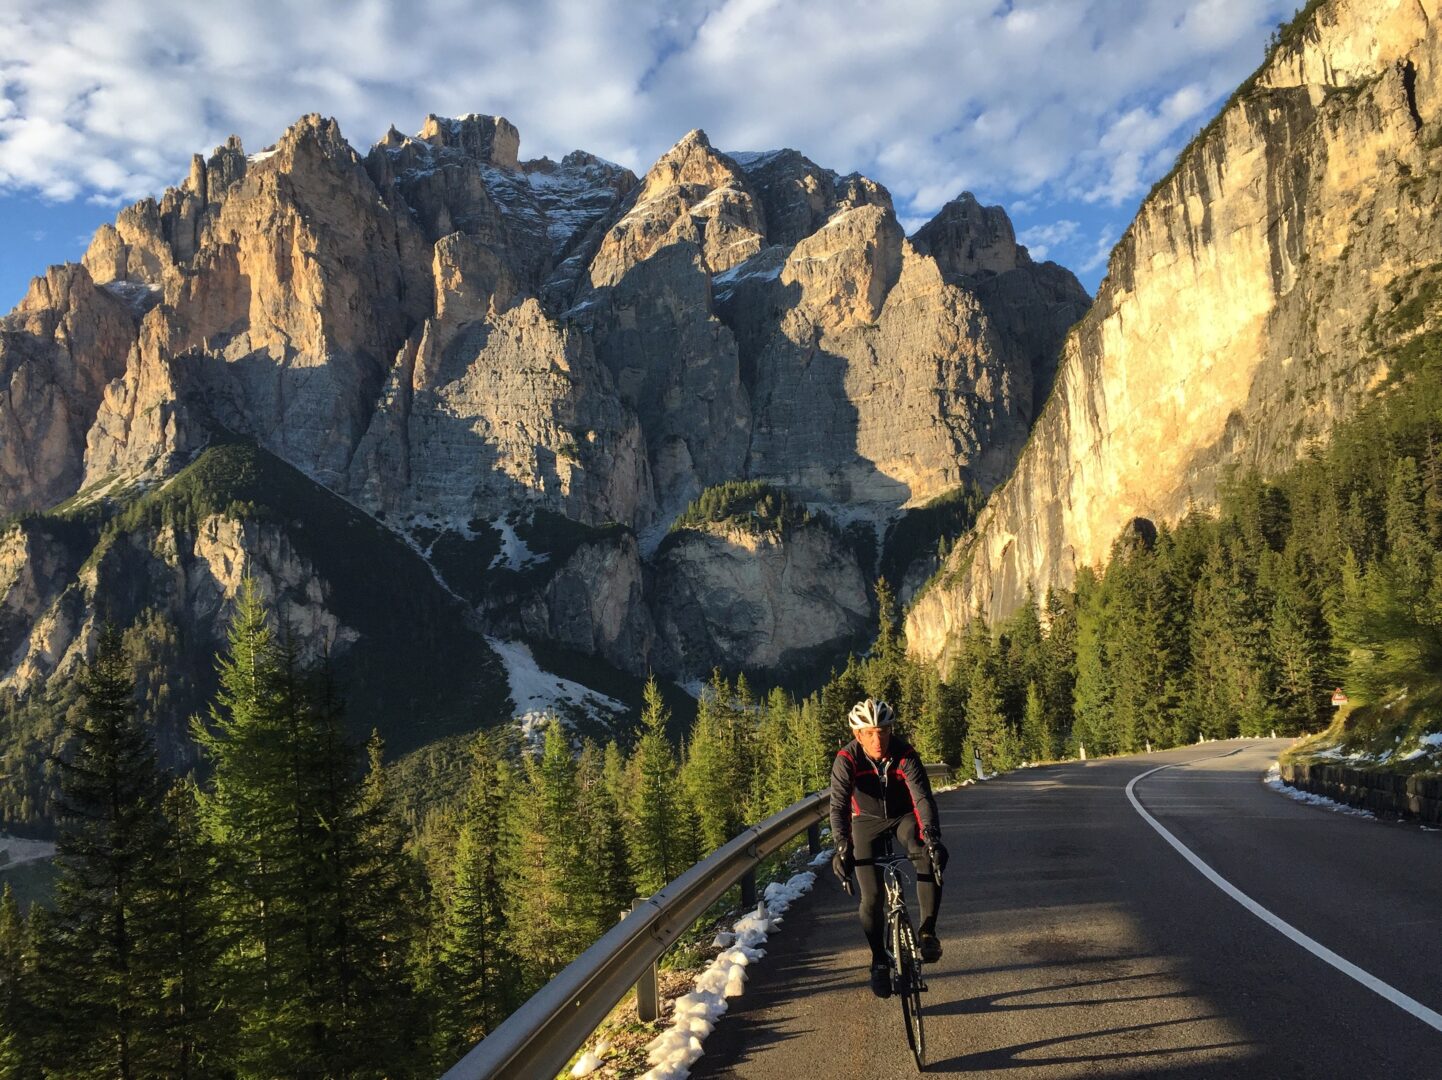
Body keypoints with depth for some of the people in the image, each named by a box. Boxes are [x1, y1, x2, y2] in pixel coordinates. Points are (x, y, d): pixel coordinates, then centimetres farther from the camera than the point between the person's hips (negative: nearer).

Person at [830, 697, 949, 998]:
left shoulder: (905, 754, -27)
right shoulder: (847, 759, -26)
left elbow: (922, 796, -36)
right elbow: (839, 805, -34)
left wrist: (930, 836, -52)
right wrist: (842, 848, -48)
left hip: (904, 815, 0)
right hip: (867, 820, 0)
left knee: (931, 859, -30)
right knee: (871, 897, -7)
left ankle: (928, 932, -15)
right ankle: (879, 961, 14)